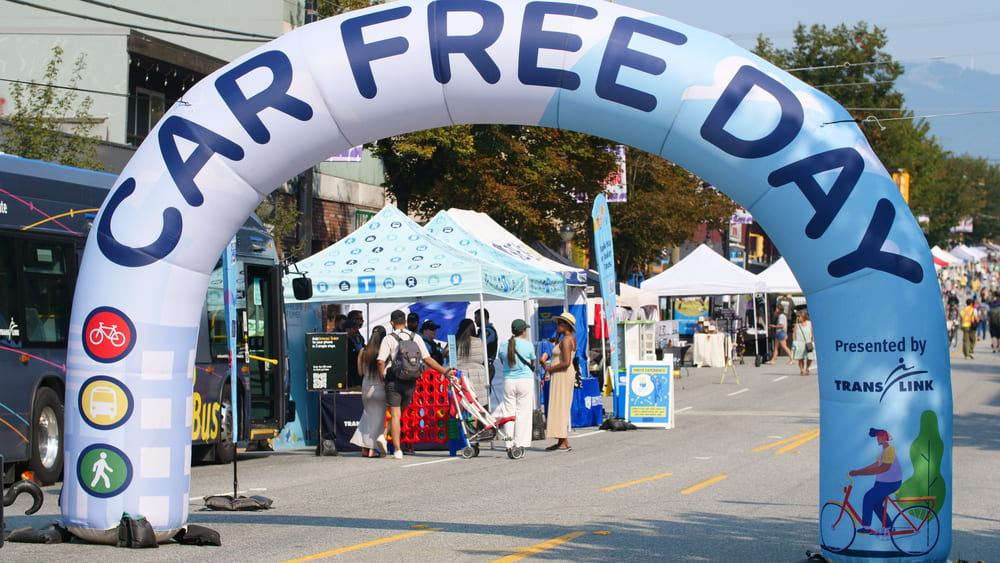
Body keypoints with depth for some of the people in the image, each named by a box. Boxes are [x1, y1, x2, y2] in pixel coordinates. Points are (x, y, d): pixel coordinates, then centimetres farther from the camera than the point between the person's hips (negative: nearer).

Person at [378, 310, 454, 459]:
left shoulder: (388, 339, -4)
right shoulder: (416, 338, 4)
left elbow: (381, 361, -13)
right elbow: (427, 359, 1)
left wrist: (382, 378, 2)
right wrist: (445, 371, 8)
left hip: (393, 381, -3)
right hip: (411, 381, 3)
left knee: (395, 415, -1)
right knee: (402, 412, 18)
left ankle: (397, 449, -5)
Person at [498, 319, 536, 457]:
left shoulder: (504, 346, 2)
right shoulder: (528, 345, -6)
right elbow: (533, 362, 8)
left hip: (508, 382, 3)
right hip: (525, 380, -3)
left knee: (509, 413, 6)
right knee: (523, 413, 2)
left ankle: (509, 446, 3)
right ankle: (520, 444, -1)